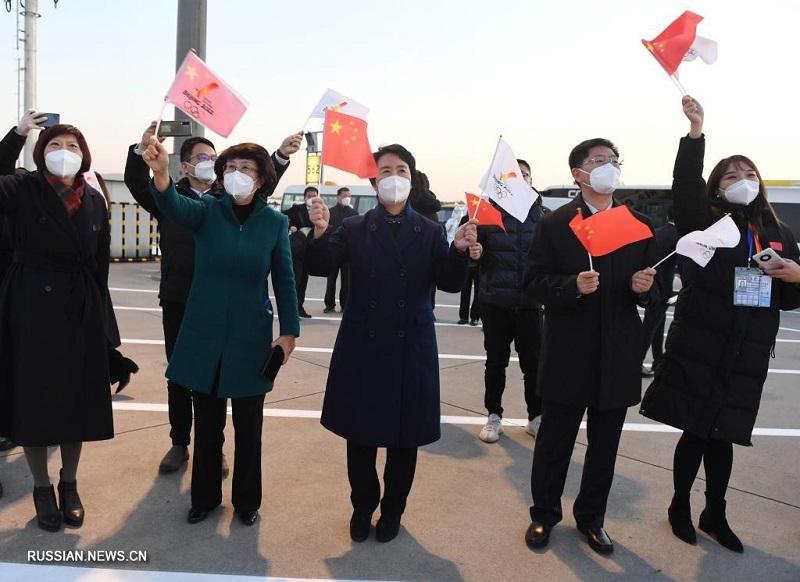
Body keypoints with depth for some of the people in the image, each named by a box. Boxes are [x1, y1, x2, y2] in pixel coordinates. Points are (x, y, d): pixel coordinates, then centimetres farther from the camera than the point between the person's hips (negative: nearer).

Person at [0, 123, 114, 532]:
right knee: (34, 397, 6)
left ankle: (69, 484, 29)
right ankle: (42, 488, 25)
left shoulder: (95, 201, 4)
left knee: (76, 397, 10)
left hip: (81, 310, 3)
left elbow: (101, 265, 8)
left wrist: (99, 315, 7)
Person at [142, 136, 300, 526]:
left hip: (250, 339, -1)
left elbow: (285, 281, -1)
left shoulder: (275, 223, -4)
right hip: (204, 335, 1)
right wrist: (161, 174, -47)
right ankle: (205, 495, 36)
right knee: (207, 422, 15)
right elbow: (175, 207, -26)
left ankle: (247, 500, 32)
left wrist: (289, 331, -5)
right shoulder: (207, 211, -4)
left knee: (248, 426, 11)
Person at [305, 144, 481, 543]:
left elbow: (450, 283, -6)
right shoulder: (355, 229, 2)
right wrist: (319, 232, -28)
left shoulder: (430, 232, 3)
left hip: (411, 348, 0)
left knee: (405, 435, 11)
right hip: (362, 345, 0)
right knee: (360, 434, 11)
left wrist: (460, 251, -25)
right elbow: (320, 266, -10)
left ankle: (392, 510, 33)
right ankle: (362, 506, 34)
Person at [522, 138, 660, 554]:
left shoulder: (640, 224, 7)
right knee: (554, 442, 11)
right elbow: (534, 283, -7)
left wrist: (645, 287, -14)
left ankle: (591, 518, 35)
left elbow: (653, 290, 8)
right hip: (568, 356, -3)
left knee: (604, 447, 15)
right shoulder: (553, 224, -3)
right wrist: (573, 286, -23)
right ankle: (544, 515, 31)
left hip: (618, 358, 3)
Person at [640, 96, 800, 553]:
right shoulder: (705, 223, -1)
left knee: (724, 436, 14)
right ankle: (680, 507, 26)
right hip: (700, 348, -3)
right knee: (697, 432, 5)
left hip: (749, 355, 4)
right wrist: (696, 131, -30)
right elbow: (685, 184, -20)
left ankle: (715, 514, 31)